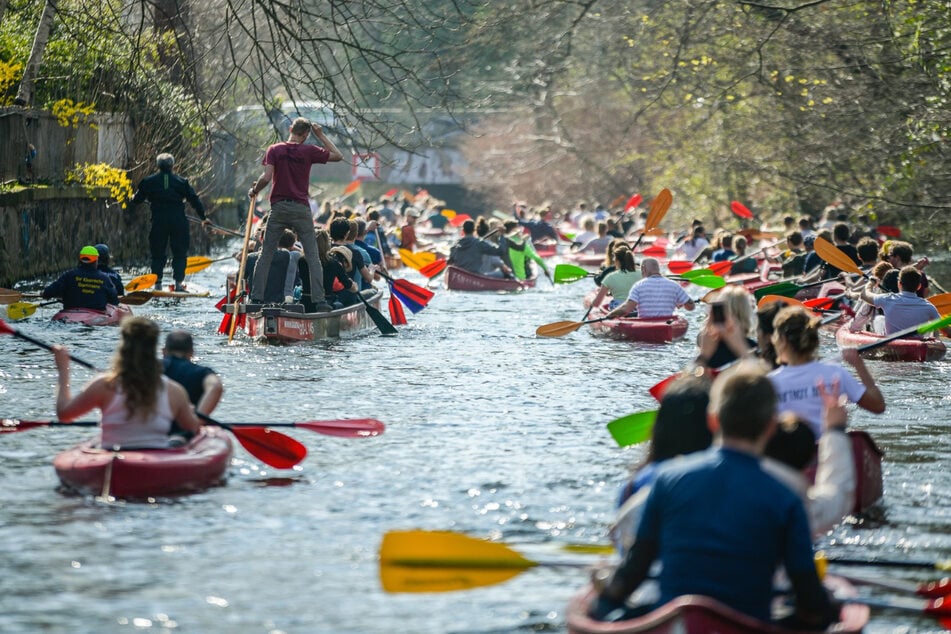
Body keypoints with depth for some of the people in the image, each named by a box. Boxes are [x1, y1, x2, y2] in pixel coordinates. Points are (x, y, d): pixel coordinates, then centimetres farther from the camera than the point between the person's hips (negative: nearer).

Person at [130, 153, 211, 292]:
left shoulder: (149, 181, 5)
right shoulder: (181, 181, 7)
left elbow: (137, 200, 12)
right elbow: (195, 200, 10)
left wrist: (131, 203, 36)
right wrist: (203, 217, 19)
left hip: (158, 221, 0)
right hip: (179, 221, 0)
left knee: (158, 253, 8)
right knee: (180, 253, 7)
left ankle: (158, 283, 3)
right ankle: (178, 282, -3)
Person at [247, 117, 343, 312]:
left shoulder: (274, 150, -1)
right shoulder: (309, 151, -1)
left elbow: (266, 177, -11)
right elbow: (338, 156, 10)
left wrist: (254, 191, 7)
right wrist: (321, 135, 13)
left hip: (278, 207, 1)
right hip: (301, 208, -1)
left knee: (266, 254, 8)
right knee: (312, 256, 2)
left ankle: (256, 297, 3)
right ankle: (319, 300, -5)